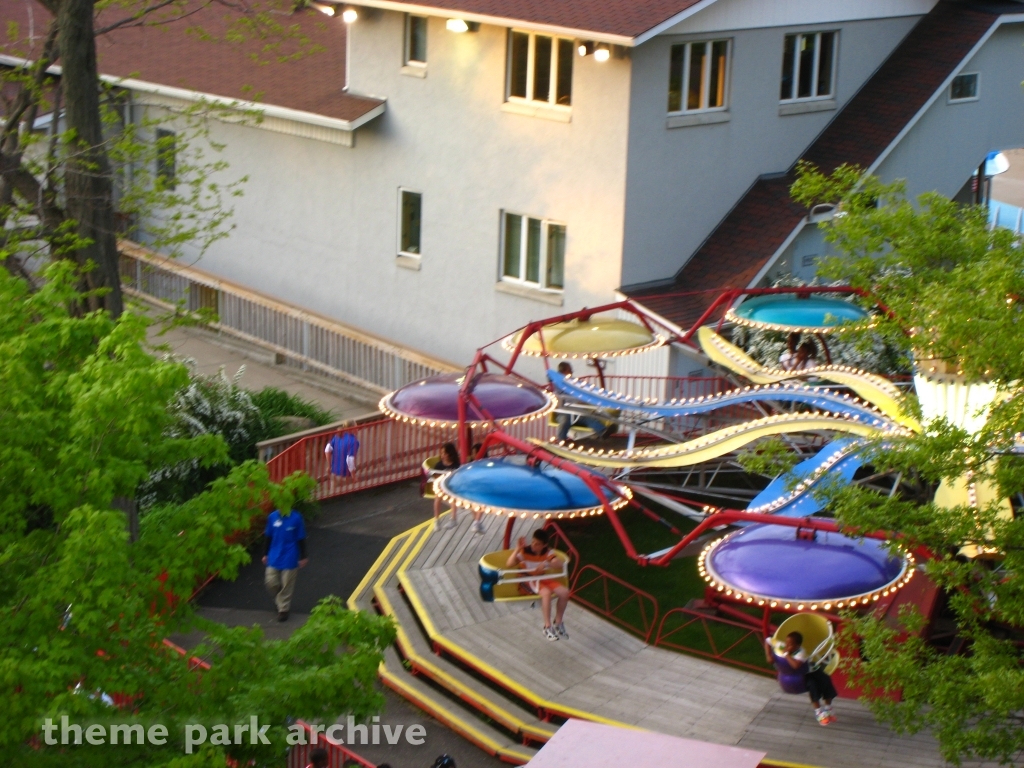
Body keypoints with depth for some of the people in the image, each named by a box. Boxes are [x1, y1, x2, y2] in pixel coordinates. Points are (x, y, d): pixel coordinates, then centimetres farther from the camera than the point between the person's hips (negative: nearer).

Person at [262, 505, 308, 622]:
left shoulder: (296, 518, -11)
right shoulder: (273, 517, -3)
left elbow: (301, 539, -3)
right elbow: (267, 537, 8)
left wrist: (303, 557, -1)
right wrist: (265, 554, 11)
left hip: (290, 558, -3)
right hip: (274, 557, 3)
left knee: (286, 585, 4)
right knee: (271, 582, 3)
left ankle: (283, 609, 19)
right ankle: (281, 602, 29)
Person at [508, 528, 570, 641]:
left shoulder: (548, 552, 0)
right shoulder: (524, 551, -11)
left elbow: (559, 565, -15)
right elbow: (510, 564, -25)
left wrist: (546, 564, -33)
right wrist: (518, 548, -31)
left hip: (544, 578, 5)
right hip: (528, 580, -5)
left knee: (564, 592, -19)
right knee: (546, 592, -36)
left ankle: (558, 624, -1)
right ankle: (547, 627, -24)